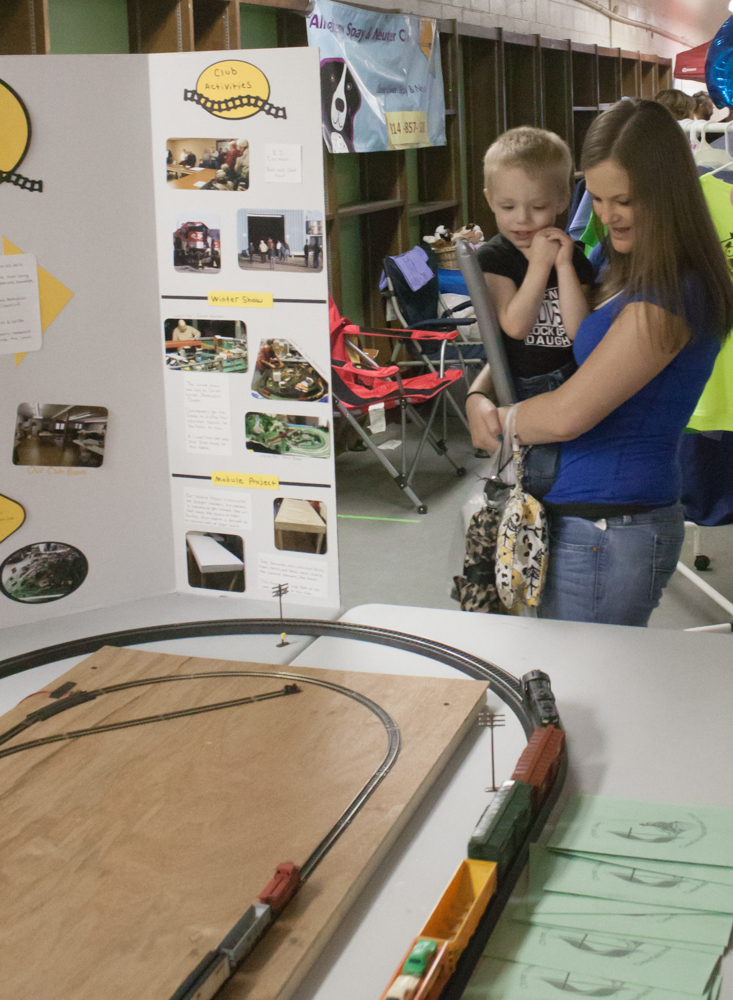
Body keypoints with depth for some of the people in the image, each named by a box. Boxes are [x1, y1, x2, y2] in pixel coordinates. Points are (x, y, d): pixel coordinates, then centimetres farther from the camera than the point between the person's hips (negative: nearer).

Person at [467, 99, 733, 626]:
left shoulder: (666, 299, -20)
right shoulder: (632, 275, 11)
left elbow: (568, 414, -21)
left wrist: (497, 419, -3)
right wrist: (479, 395, -3)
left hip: (607, 534, -9)